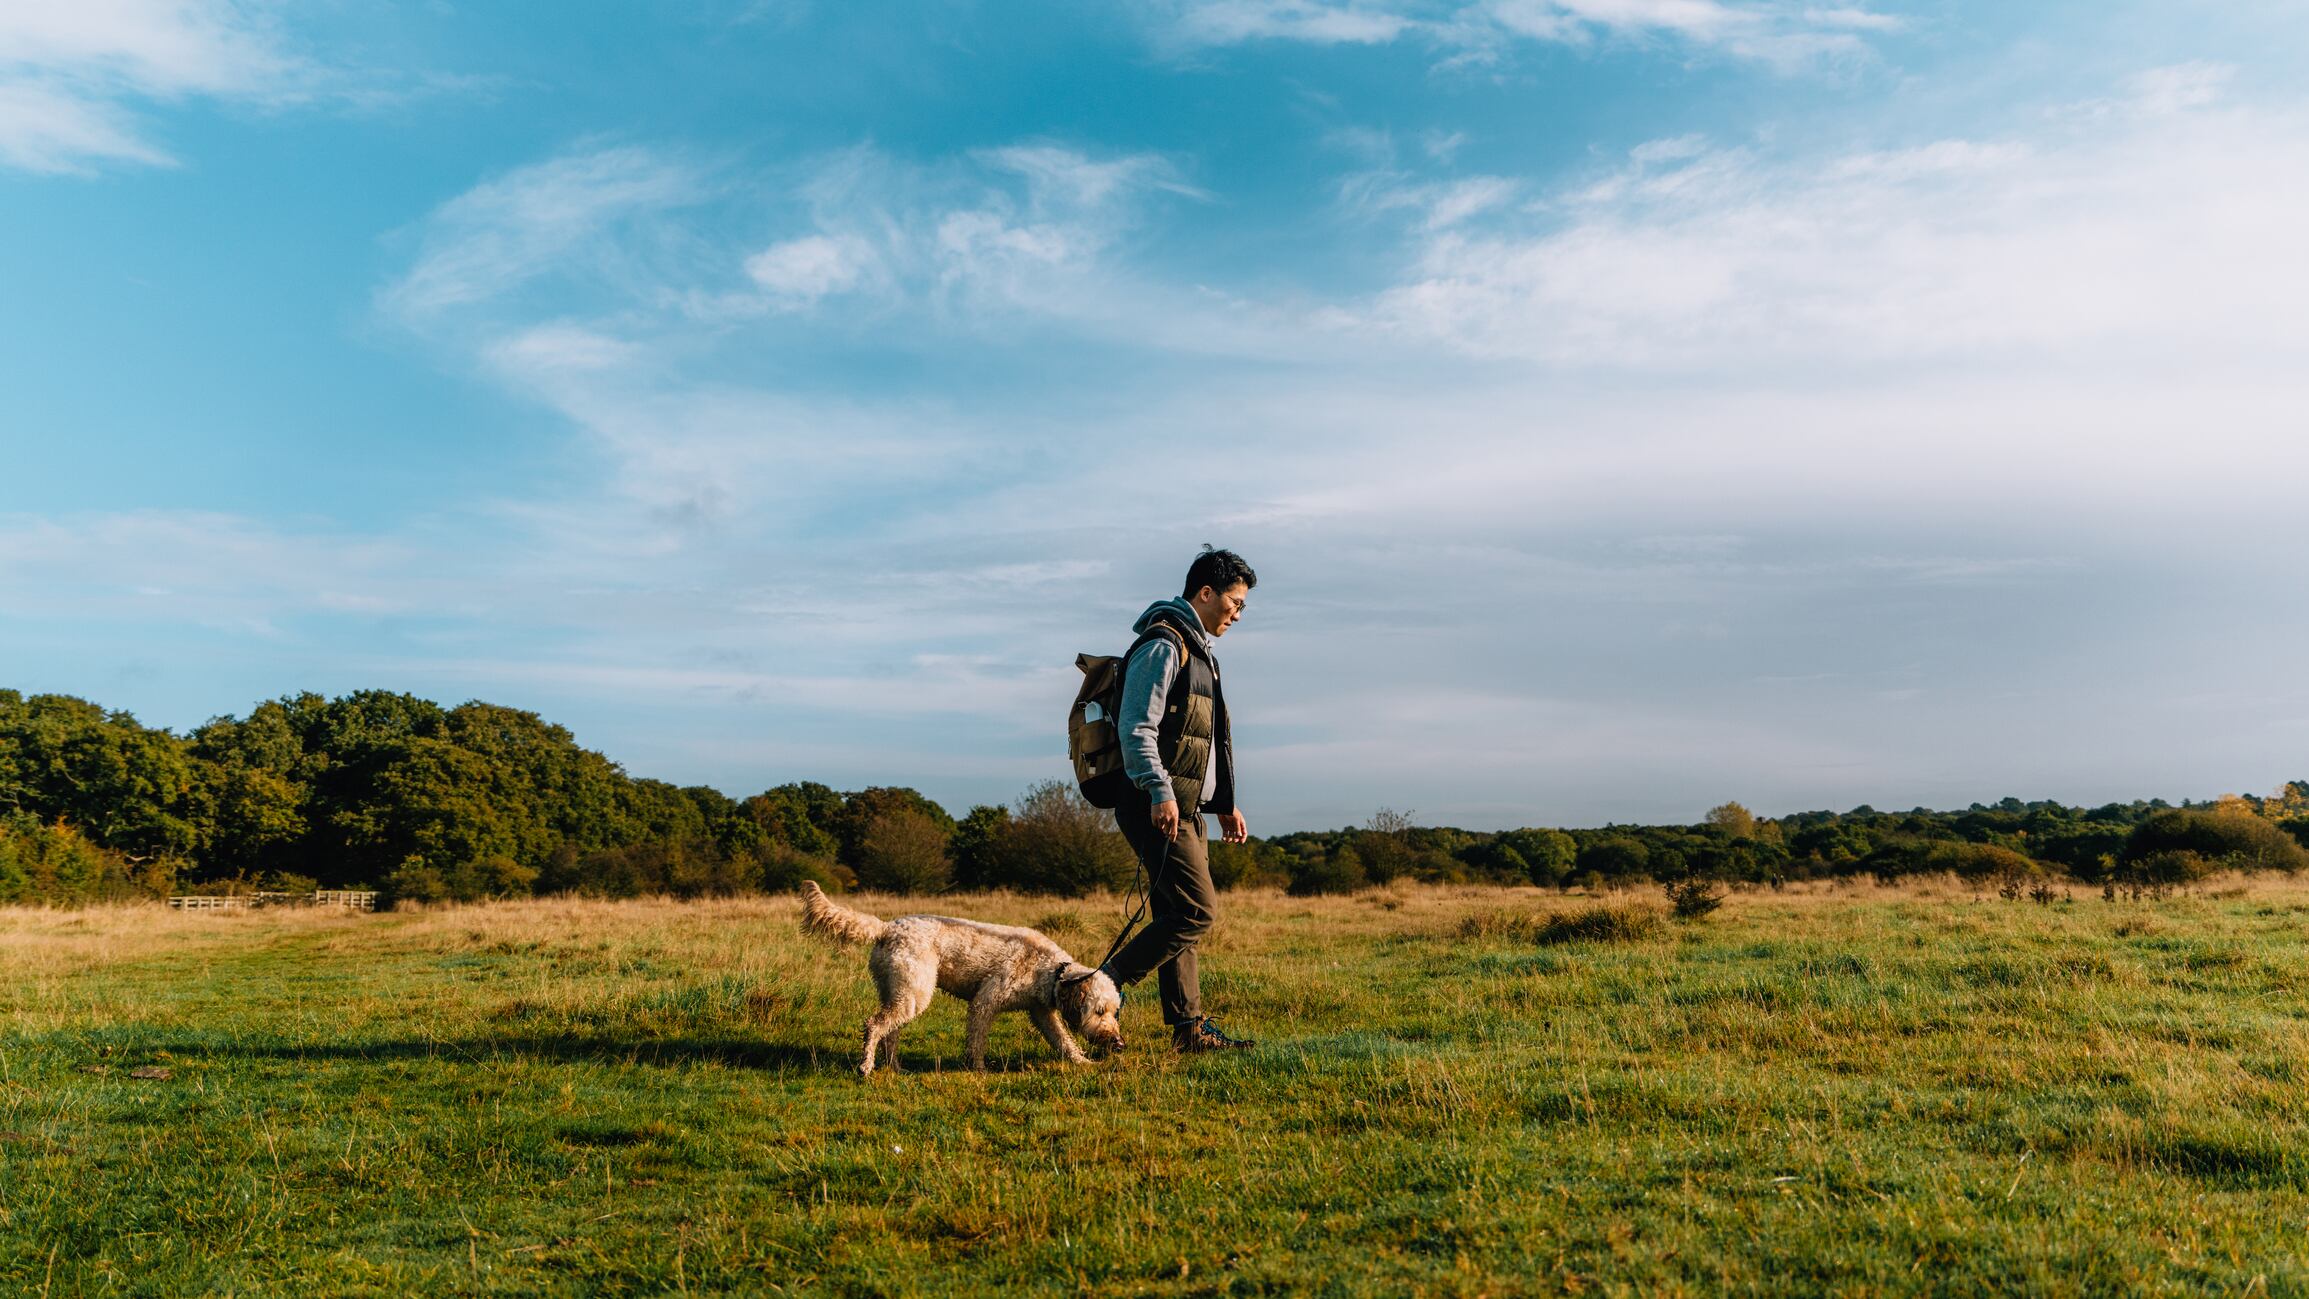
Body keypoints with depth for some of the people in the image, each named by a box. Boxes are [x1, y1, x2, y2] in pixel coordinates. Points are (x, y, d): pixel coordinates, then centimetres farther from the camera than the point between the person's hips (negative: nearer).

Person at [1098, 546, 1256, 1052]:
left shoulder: (1196, 650, 22)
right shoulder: (1162, 645, -10)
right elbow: (1136, 730, -19)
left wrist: (1224, 803, 24)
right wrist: (1159, 792, -28)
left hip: (1184, 810, 10)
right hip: (1158, 809, -10)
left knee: (1177, 916, 10)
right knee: (1197, 910, -13)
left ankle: (1189, 1026, 13)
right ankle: (1102, 987, -7)